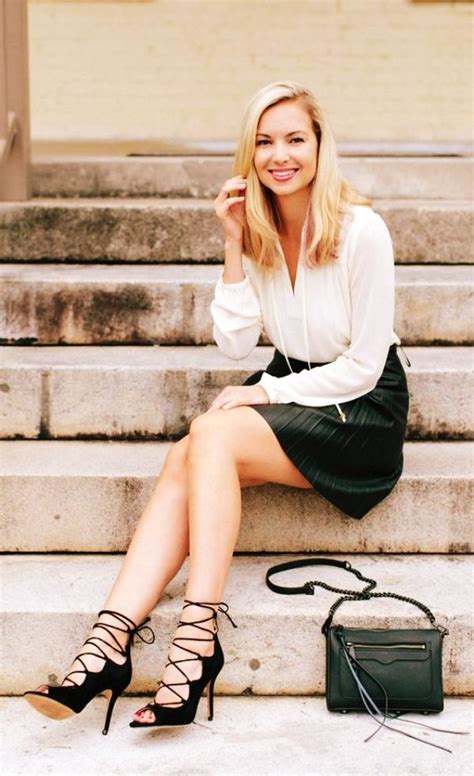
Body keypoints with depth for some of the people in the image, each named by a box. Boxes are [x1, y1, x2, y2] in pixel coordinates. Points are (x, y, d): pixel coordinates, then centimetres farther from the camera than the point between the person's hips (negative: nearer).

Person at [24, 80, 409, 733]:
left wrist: (267, 393, -13)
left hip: (362, 408, -5)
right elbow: (236, 344, -3)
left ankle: (199, 635, -31)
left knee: (209, 436, -29)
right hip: (291, 393, 6)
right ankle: (109, 643, -33)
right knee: (184, 461, -23)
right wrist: (235, 247, -10)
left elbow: (362, 368, -13)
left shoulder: (361, 232, -15)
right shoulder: (259, 229, 3)